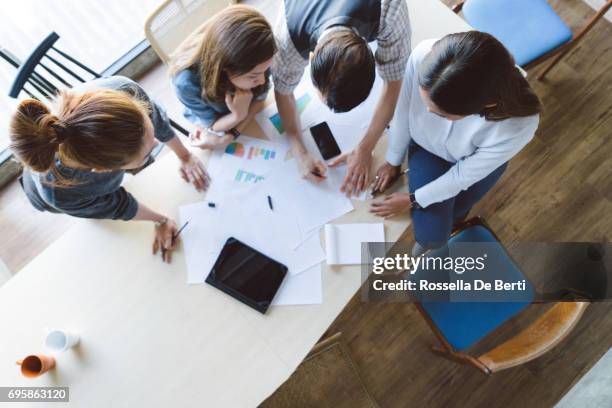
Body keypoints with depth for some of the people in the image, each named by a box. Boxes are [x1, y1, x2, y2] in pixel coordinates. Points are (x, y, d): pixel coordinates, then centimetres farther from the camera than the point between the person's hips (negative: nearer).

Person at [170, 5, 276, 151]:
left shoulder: (254, 61, -37)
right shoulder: (188, 83, -44)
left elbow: (259, 98, -17)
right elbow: (212, 125, -26)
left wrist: (232, 133, -28)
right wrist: (238, 115, -48)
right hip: (213, 118, -2)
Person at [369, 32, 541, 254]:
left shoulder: (517, 126, -42)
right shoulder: (423, 56, -40)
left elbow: (464, 175, -23)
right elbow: (403, 113, -18)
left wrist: (412, 200, -11)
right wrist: (393, 161, -2)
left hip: (481, 159, 0)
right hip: (426, 145, 1)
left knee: (453, 215, 20)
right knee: (430, 233, -2)